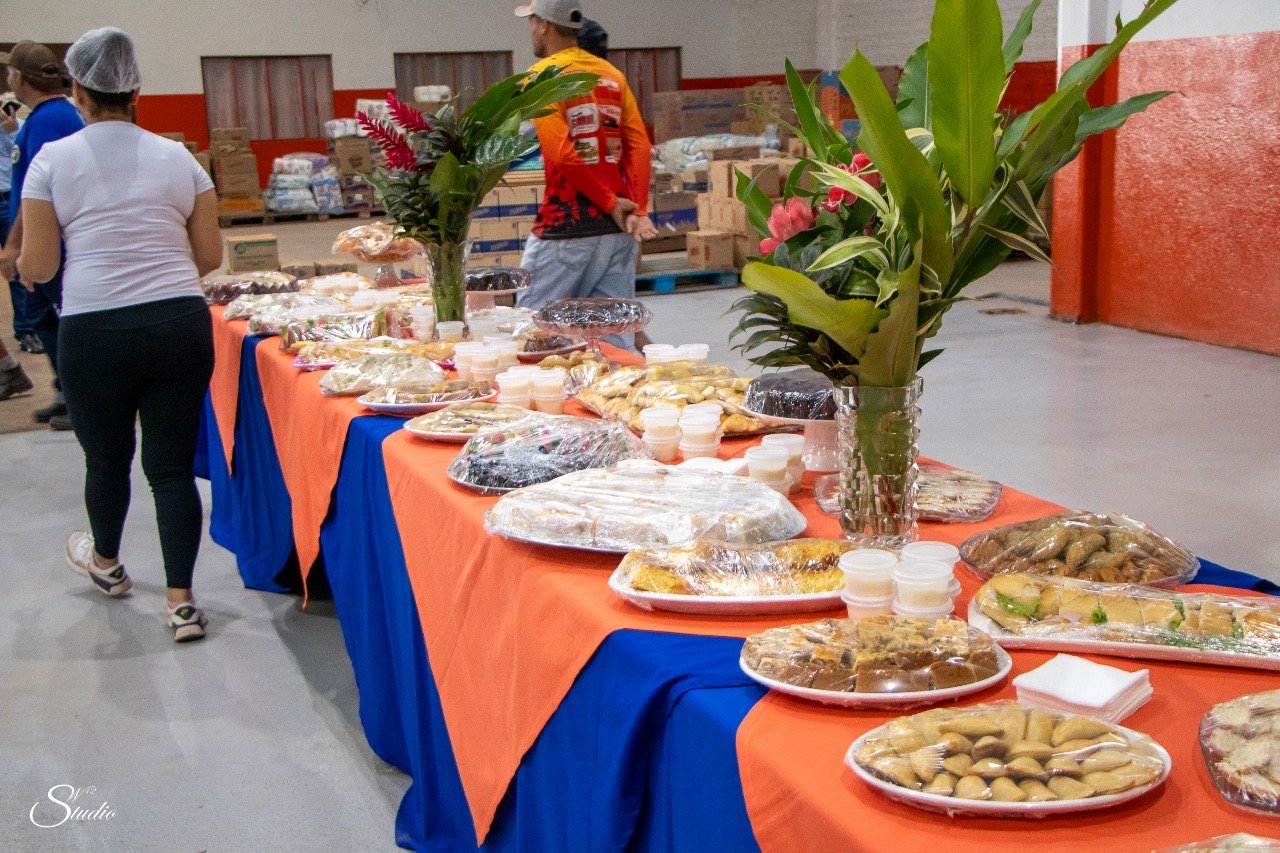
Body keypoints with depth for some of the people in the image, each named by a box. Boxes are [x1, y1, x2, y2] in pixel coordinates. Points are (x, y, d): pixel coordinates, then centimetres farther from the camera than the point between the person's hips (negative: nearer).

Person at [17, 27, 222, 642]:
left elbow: (37, 267, -1)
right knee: (172, 464, 6)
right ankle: (181, 601, 3)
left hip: (94, 332, -1)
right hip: (180, 323, 1)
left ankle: (105, 562, 45)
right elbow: (210, 256, 8)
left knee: (106, 457, 19)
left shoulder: (53, 160, 0)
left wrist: (20, 266, 22)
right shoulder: (179, 158, 6)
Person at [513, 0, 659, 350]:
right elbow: (640, 144, 3)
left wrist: (611, 203, -10)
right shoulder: (612, 75, 12)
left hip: (566, 227, -6)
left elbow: (562, 152, -15)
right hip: (618, 225, 6)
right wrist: (638, 210, -4)